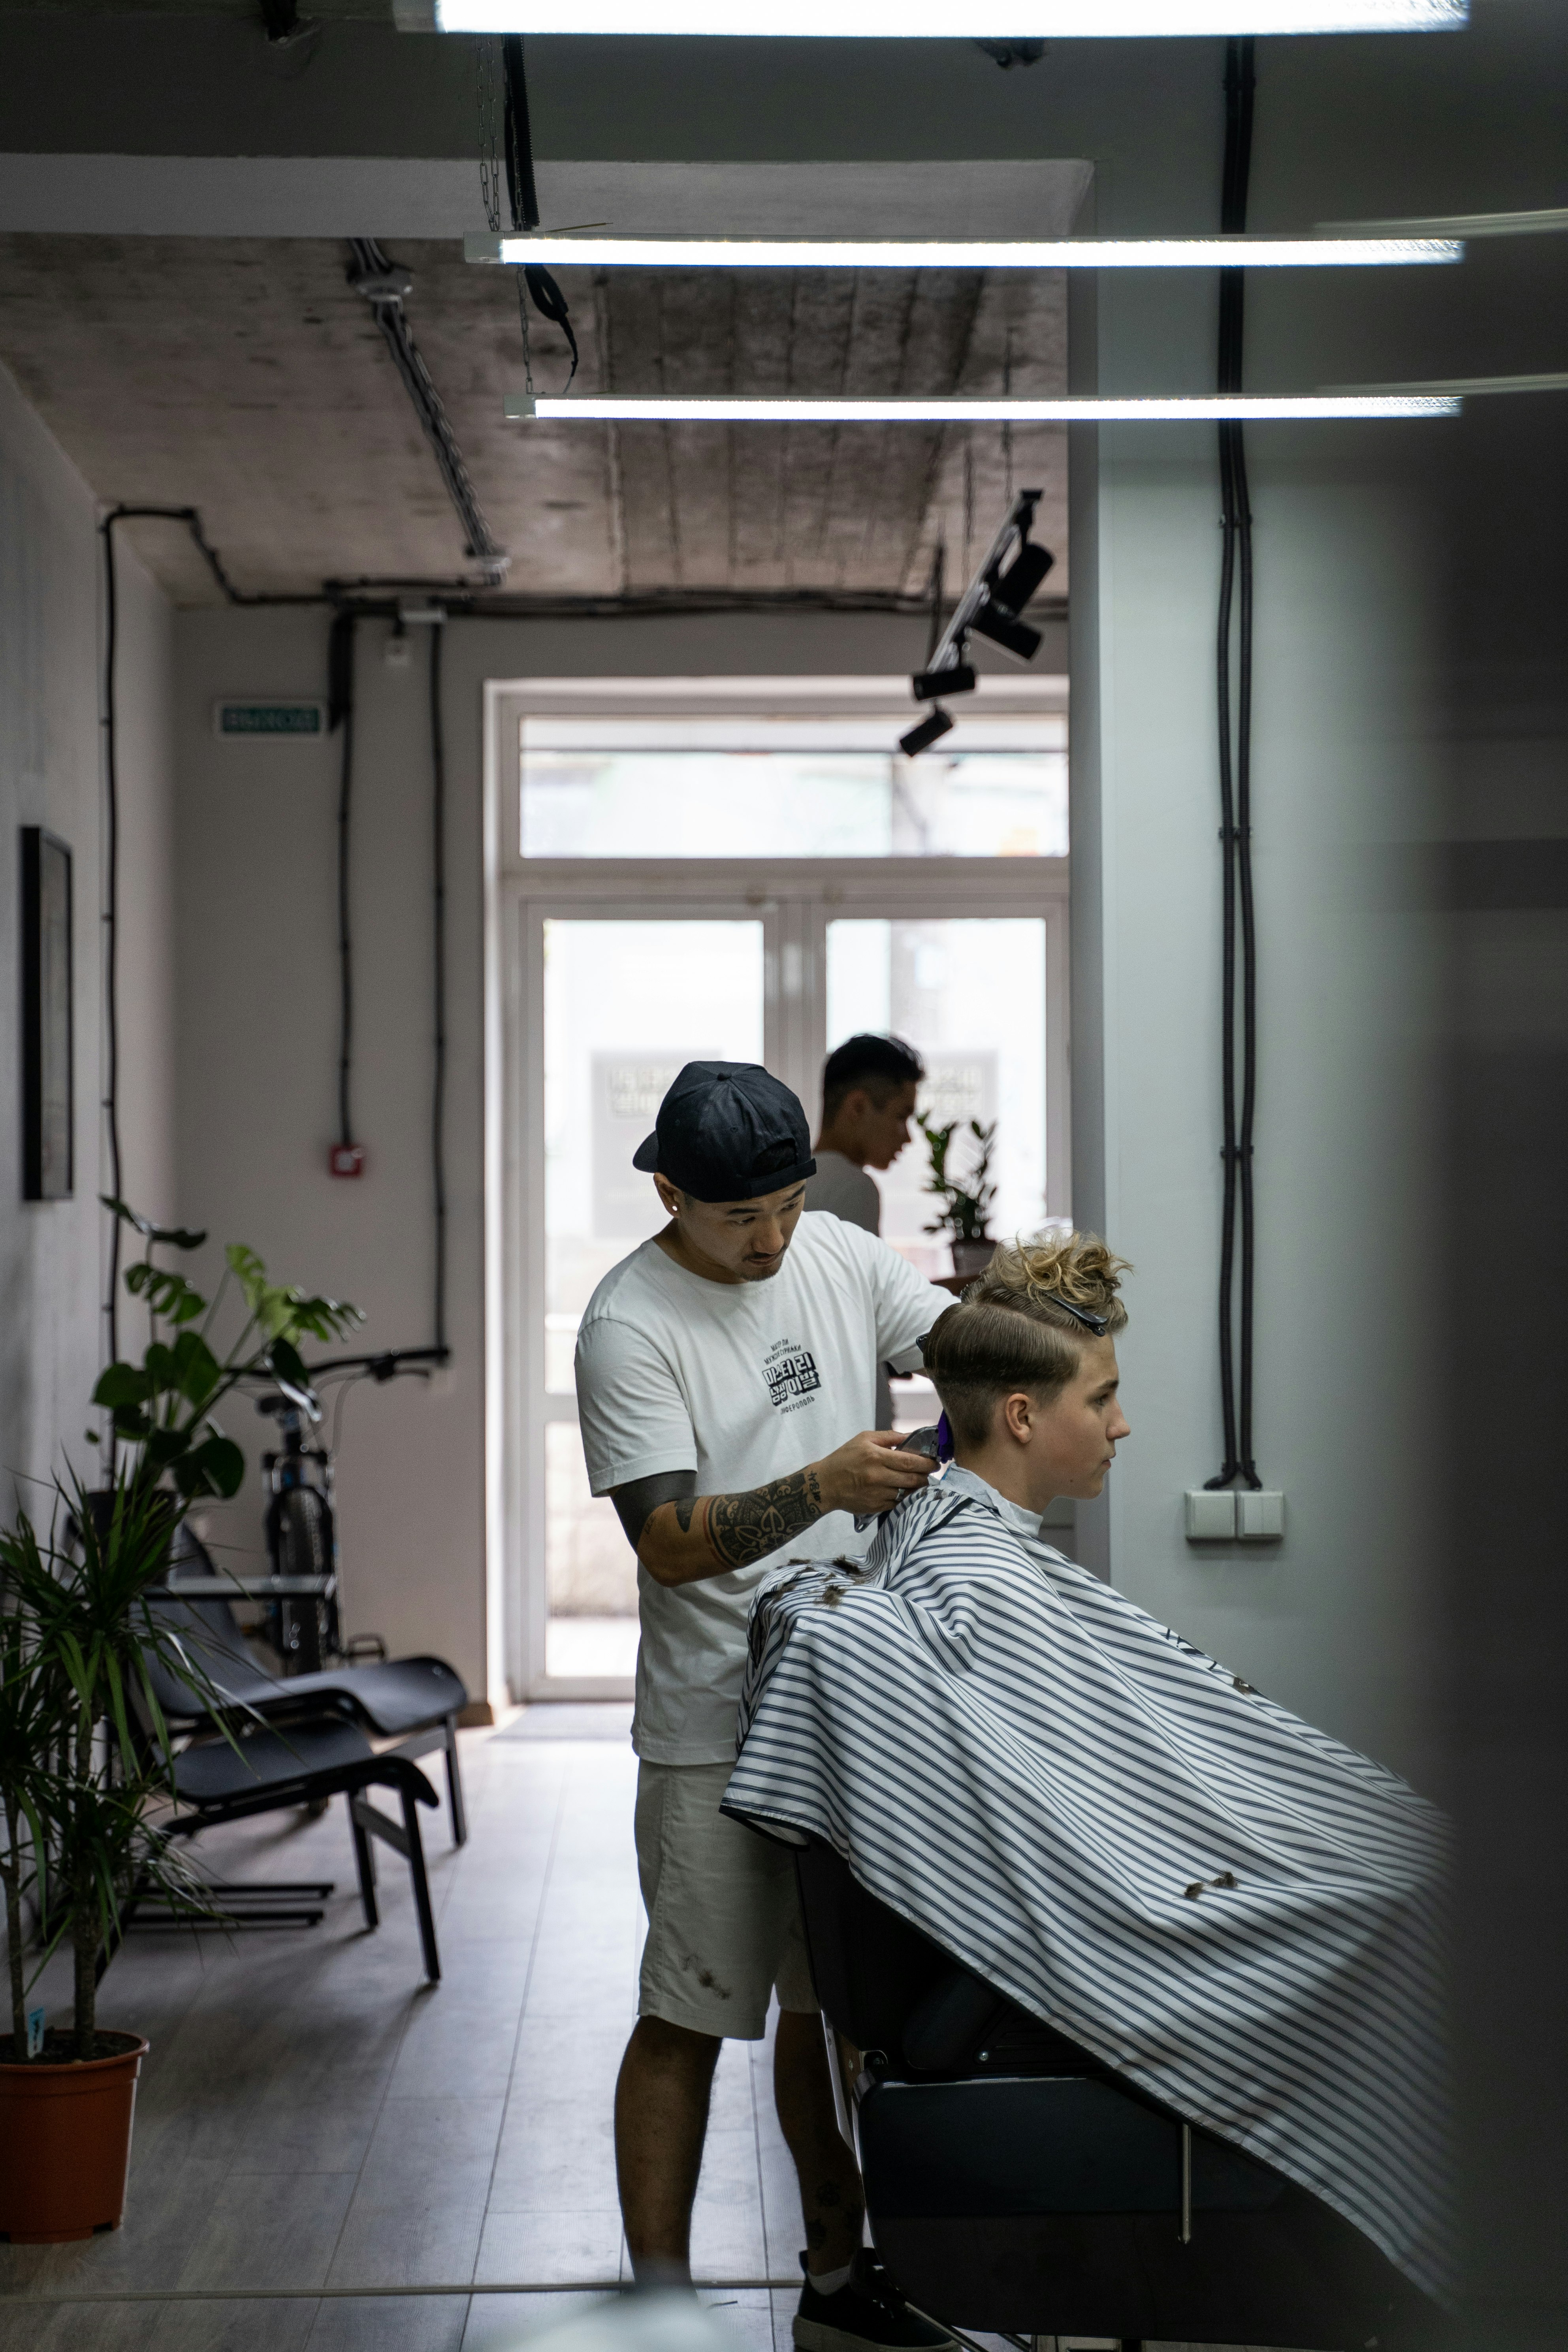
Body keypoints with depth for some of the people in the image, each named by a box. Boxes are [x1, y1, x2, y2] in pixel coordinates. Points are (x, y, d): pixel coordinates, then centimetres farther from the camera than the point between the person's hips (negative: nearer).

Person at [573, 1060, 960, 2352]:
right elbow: (670, 1542, -20)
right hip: (717, 1732, -6)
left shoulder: (834, 1252, 5)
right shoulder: (630, 1325, -14)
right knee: (687, 2019, 1)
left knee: (832, 2001, 16)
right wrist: (822, 1486, -34)